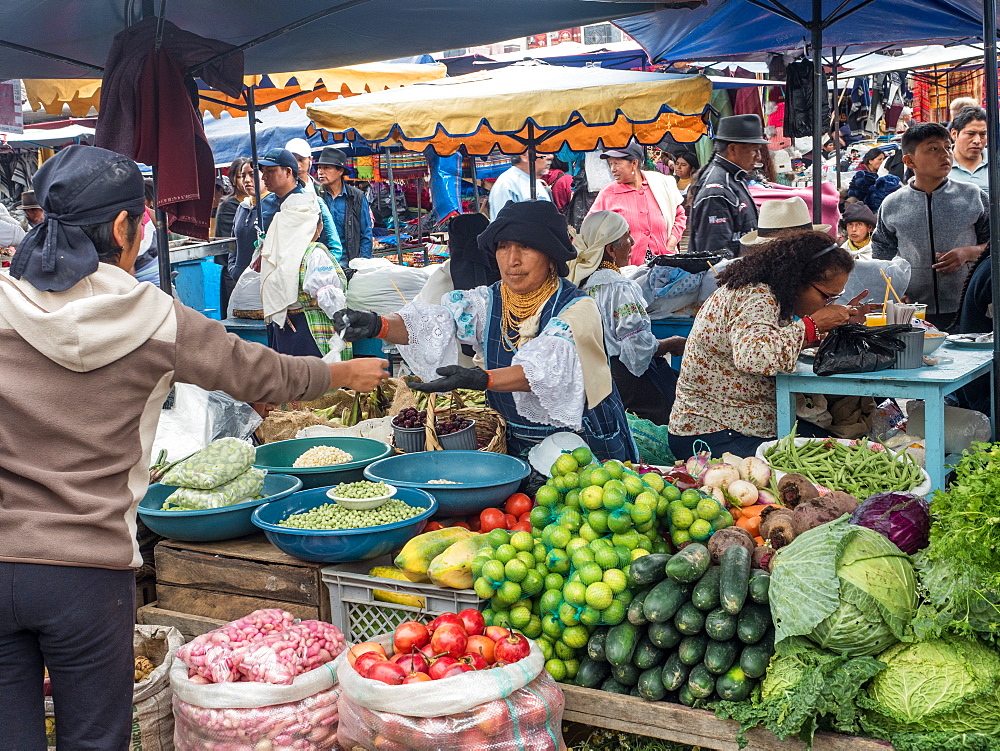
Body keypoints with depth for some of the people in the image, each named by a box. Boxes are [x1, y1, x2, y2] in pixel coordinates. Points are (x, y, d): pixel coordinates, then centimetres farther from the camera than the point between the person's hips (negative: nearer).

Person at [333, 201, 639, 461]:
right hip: (516, 446, 4)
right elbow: (433, 323, -14)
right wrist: (379, 325, -34)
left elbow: (547, 367, -29)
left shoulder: (577, 307, -12)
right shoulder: (488, 302, 2)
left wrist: (481, 379, -46)